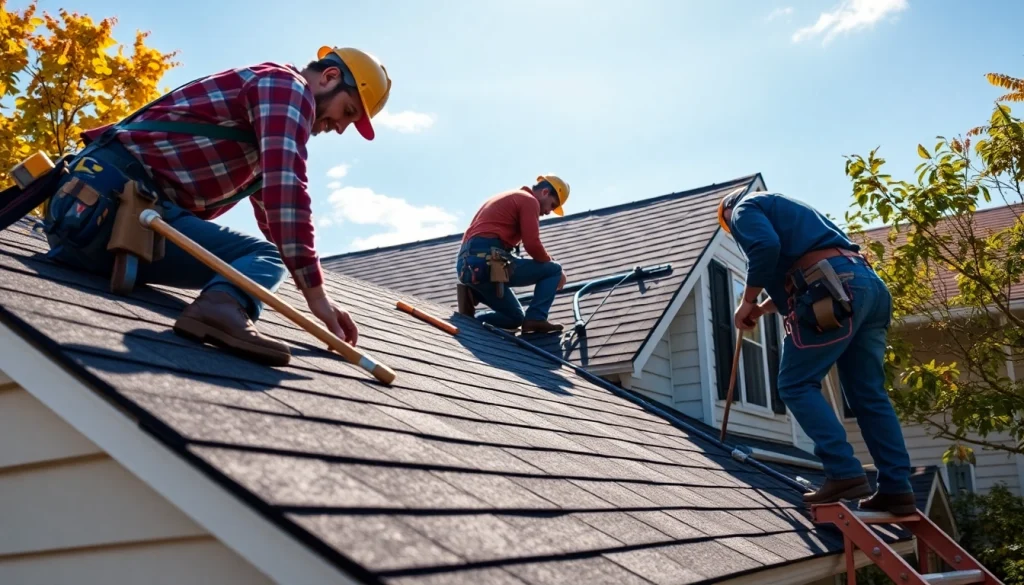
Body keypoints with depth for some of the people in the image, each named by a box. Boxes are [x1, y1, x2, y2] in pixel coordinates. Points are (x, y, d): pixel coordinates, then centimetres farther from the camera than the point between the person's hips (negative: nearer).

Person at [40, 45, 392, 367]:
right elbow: (285, 185, -20)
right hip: (120, 196, -10)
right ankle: (223, 306, -41)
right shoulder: (287, 86, -3)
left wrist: (316, 292, 25)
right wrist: (314, 291, -22)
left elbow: (270, 212, 28)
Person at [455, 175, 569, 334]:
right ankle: (536, 318, -10)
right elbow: (532, 245, -8)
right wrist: (553, 266, 11)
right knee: (553, 270, 6)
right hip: (488, 259, -9)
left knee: (515, 318, 21)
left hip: (467, 265, 9)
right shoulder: (529, 200, 3)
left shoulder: (506, 198, 32)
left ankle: (472, 296, 1)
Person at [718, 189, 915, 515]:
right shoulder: (785, 208, 38)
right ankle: (897, 488, 6)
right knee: (869, 394, 8)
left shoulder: (745, 209, 10)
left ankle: (844, 474, -12)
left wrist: (748, 301, -1)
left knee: (796, 384, -4)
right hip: (869, 283, 9)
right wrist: (763, 308, 32)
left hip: (834, 290, -9)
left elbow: (766, 247, -12)